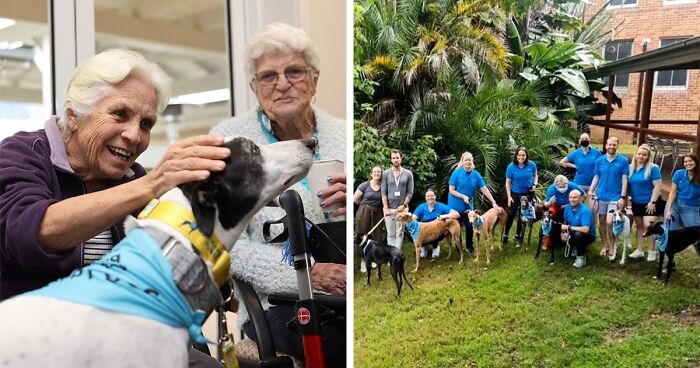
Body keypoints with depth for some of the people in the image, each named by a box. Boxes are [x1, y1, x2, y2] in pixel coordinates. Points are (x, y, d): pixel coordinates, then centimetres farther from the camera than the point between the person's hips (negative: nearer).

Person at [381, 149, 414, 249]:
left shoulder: (408, 174, 3)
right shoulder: (386, 173, 1)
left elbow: (410, 192, 2)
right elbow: (383, 193, -1)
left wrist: (404, 205, -8)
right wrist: (386, 208, -8)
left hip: (402, 208, 0)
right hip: (389, 208, 0)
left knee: (400, 233, 4)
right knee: (390, 234, 5)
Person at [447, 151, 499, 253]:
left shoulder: (476, 174, -3)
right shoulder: (456, 173, -12)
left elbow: (484, 189, -2)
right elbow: (451, 190, -12)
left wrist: (493, 202, -5)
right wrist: (463, 197, -22)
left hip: (468, 206, 3)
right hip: (455, 205, -3)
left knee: (470, 226, 1)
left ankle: (469, 247, 22)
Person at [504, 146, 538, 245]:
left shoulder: (532, 165, -11)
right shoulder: (511, 166, -15)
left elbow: (535, 175, 7)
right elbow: (508, 182, -9)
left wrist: (534, 185, -12)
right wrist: (509, 196, -12)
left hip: (528, 193, 2)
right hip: (515, 193, -2)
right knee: (511, 214, -1)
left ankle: (518, 234, 27)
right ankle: (505, 235, 12)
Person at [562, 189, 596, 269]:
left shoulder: (585, 211, -27)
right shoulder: (568, 207, -7)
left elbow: (585, 230, -37)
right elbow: (565, 222, 4)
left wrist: (569, 228, -30)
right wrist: (564, 232, -17)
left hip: (588, 235, -7)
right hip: (573, 233, 7)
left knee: (578, 234, -37)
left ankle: (581, 258, -14)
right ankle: (575, 248, 17)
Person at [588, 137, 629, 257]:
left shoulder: (624, 161, -5)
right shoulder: (599, 160, 3)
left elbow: (624, 180, -5)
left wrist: (623, 197, -10)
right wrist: (590, 191, -3)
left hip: (615, 197, -3)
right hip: (601, 196, 3)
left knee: (609, 222, -11)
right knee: (602, 222, 10)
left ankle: (612, 246, 9)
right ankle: (604, 245, 25)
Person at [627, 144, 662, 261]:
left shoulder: (653, 168, -15)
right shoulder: (631, 167, 1)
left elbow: (657, 186, -16)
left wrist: (652, 202, -18)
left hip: (649, 202, -5)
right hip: (636, 202, 5)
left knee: (648, 226, -10)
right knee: (639, 226, 13)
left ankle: (652, 251, 5)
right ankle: (639, 250, 21)